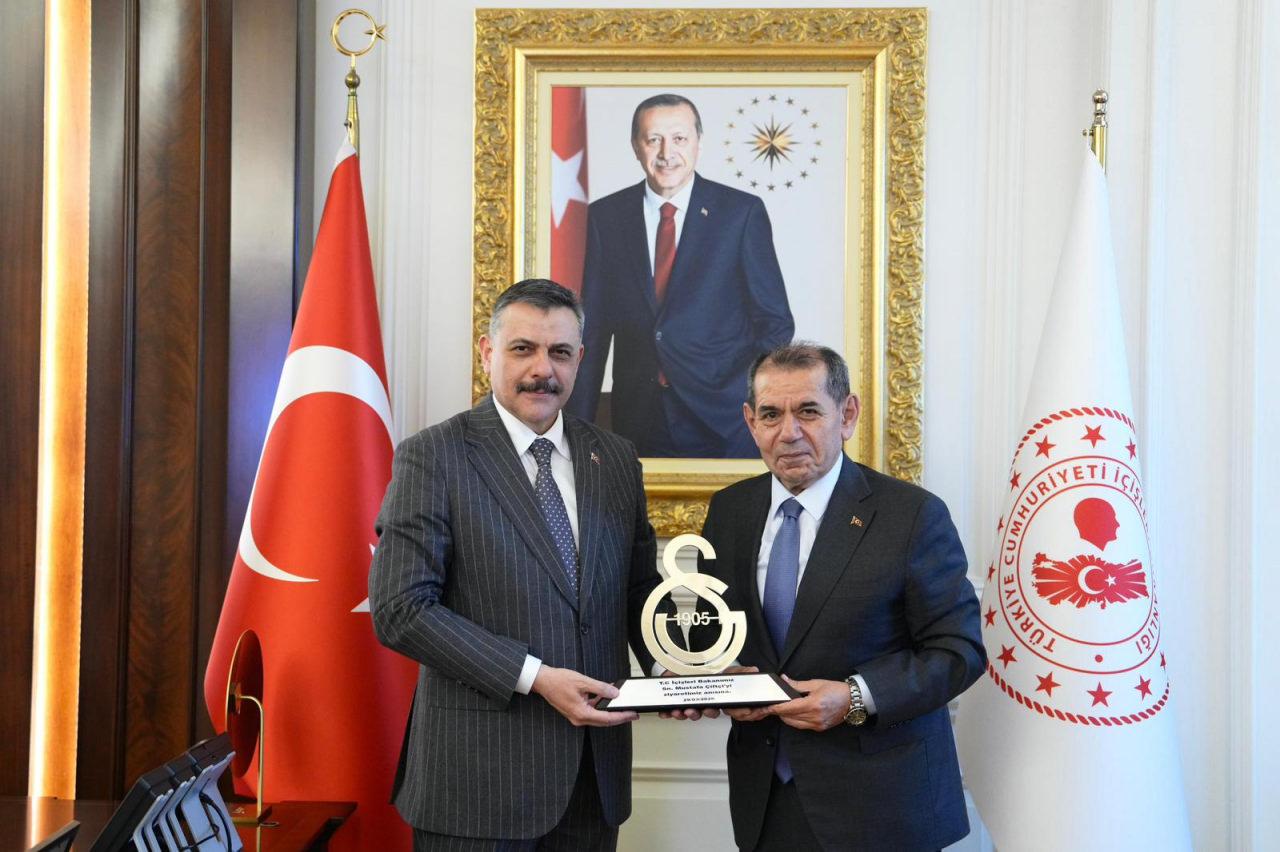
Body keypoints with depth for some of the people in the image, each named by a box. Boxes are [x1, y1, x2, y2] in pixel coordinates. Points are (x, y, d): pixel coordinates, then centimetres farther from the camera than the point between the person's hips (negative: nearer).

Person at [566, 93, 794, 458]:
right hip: (638, 424, 2)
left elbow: (775, 322, 0)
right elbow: (594, 328, 6)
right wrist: (579, 425, 2)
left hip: (726, 424, -2)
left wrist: (750, 405, -12)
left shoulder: (742, 212, -2)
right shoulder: (606, 215, 4)